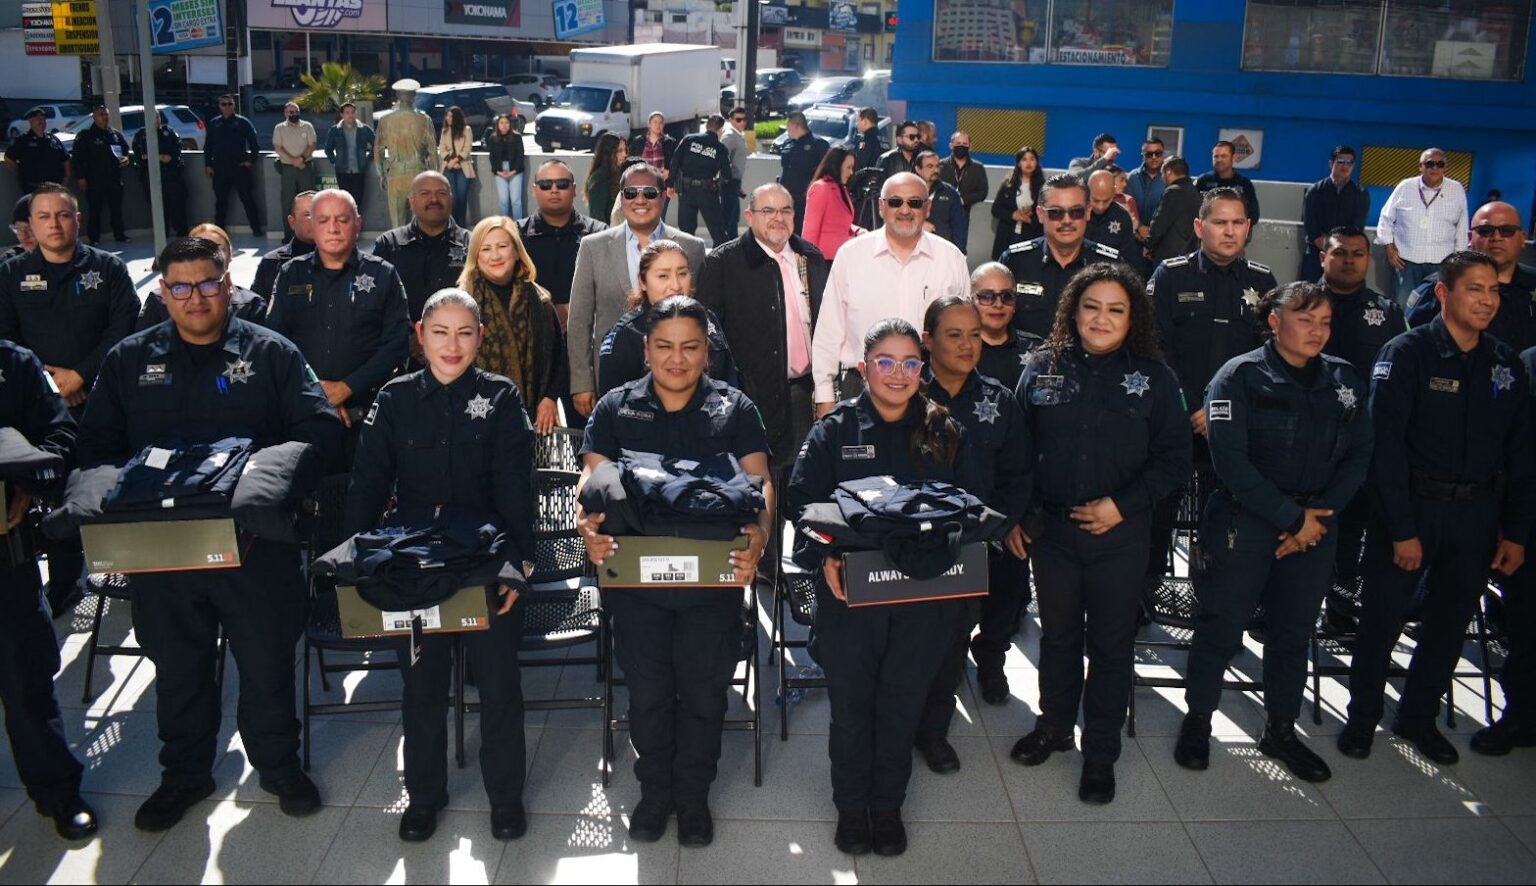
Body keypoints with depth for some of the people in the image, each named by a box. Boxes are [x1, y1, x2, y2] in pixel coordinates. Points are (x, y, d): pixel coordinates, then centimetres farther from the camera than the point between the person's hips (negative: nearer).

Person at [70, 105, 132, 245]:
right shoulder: (85, 135, -2)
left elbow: (128, 149, 21)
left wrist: (127, 157, -4)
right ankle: (94, 238, 4)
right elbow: (77, 157, -5)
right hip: (94, 181, -4)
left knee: (117, 209, 10)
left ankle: (120, 235, 20)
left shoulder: (116, 134, 13)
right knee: (94, 211, 0)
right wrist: (80, 177, -11)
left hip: (115, 179, 4)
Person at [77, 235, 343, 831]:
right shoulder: (129, 360, 8)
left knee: (267, 661, 8)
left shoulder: (271, 353, 0)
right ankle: (184, 773, 35)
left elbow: (321, 430, -6)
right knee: (178, 666, 16)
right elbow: (96, 445, 7)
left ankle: (279, 765, 29)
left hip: (256, 541, -2)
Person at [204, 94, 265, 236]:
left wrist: (251, 160, -4)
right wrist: (208, 164, 8)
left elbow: (254, 143, 3)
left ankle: (256, 229, 3)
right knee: (220, 201, 8)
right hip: (219, 169, 3)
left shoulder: (242, 122, 1)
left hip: (240, 167, -3)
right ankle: (219, 229, 16)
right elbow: (207, 146, 14)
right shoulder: (213, 124, 10)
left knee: (247, 198, -1)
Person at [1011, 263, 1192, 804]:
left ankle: (1101, 753, 24)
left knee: (1111, 644, 9)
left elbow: (1174, 459, -2)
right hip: (1052, 530, 1)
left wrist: (1123, 505, -13)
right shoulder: (1043, 367, 1)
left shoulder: (1153, 377, -2)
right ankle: (1053, 726, 37)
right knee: (1058, 634, 17)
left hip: (1120, 536, -1)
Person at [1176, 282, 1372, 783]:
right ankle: (1197, 720, 22)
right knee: (1222, 625, 4)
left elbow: (1357, 457, 5)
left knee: (1295, 629, 13)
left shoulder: (1345, 381, 6)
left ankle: (1281, 730, 29)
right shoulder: (1240, 376, -9)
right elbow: (1231, 460, -16)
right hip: (1244, 521, -4)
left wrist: (1320, 514, -9)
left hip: (1316, 524, 4)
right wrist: (1291, 518, -16)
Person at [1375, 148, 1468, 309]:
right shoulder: (1405, 187, 0)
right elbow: (1386, 218, 8)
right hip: (1406, 259, 0)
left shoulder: (1457, 190, 3)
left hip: (1442, 262, 0)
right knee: (1403, 306, 3)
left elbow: (1462, 227, 9)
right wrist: (1389, 248, 1)